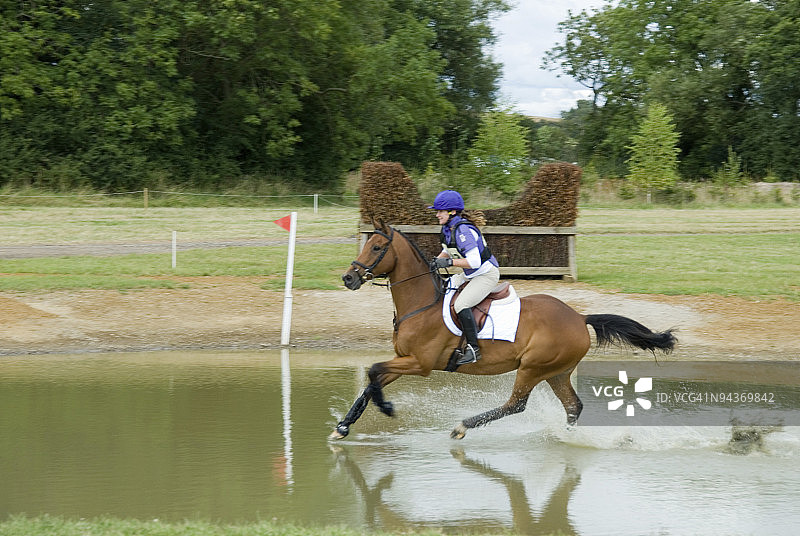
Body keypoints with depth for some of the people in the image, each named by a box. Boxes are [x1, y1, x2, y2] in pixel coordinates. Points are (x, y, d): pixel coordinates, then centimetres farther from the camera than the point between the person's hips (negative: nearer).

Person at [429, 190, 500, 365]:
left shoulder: (463, 230, -26)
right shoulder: (447, 228, 3)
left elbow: (474, 261, -31)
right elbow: (447, 251, 21)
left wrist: (449, 262, -30)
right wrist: (435, 262, 4)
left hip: (487, 274, -11)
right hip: (470, 275, 11)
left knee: (461, 304, -26)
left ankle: (473, 349, -22)